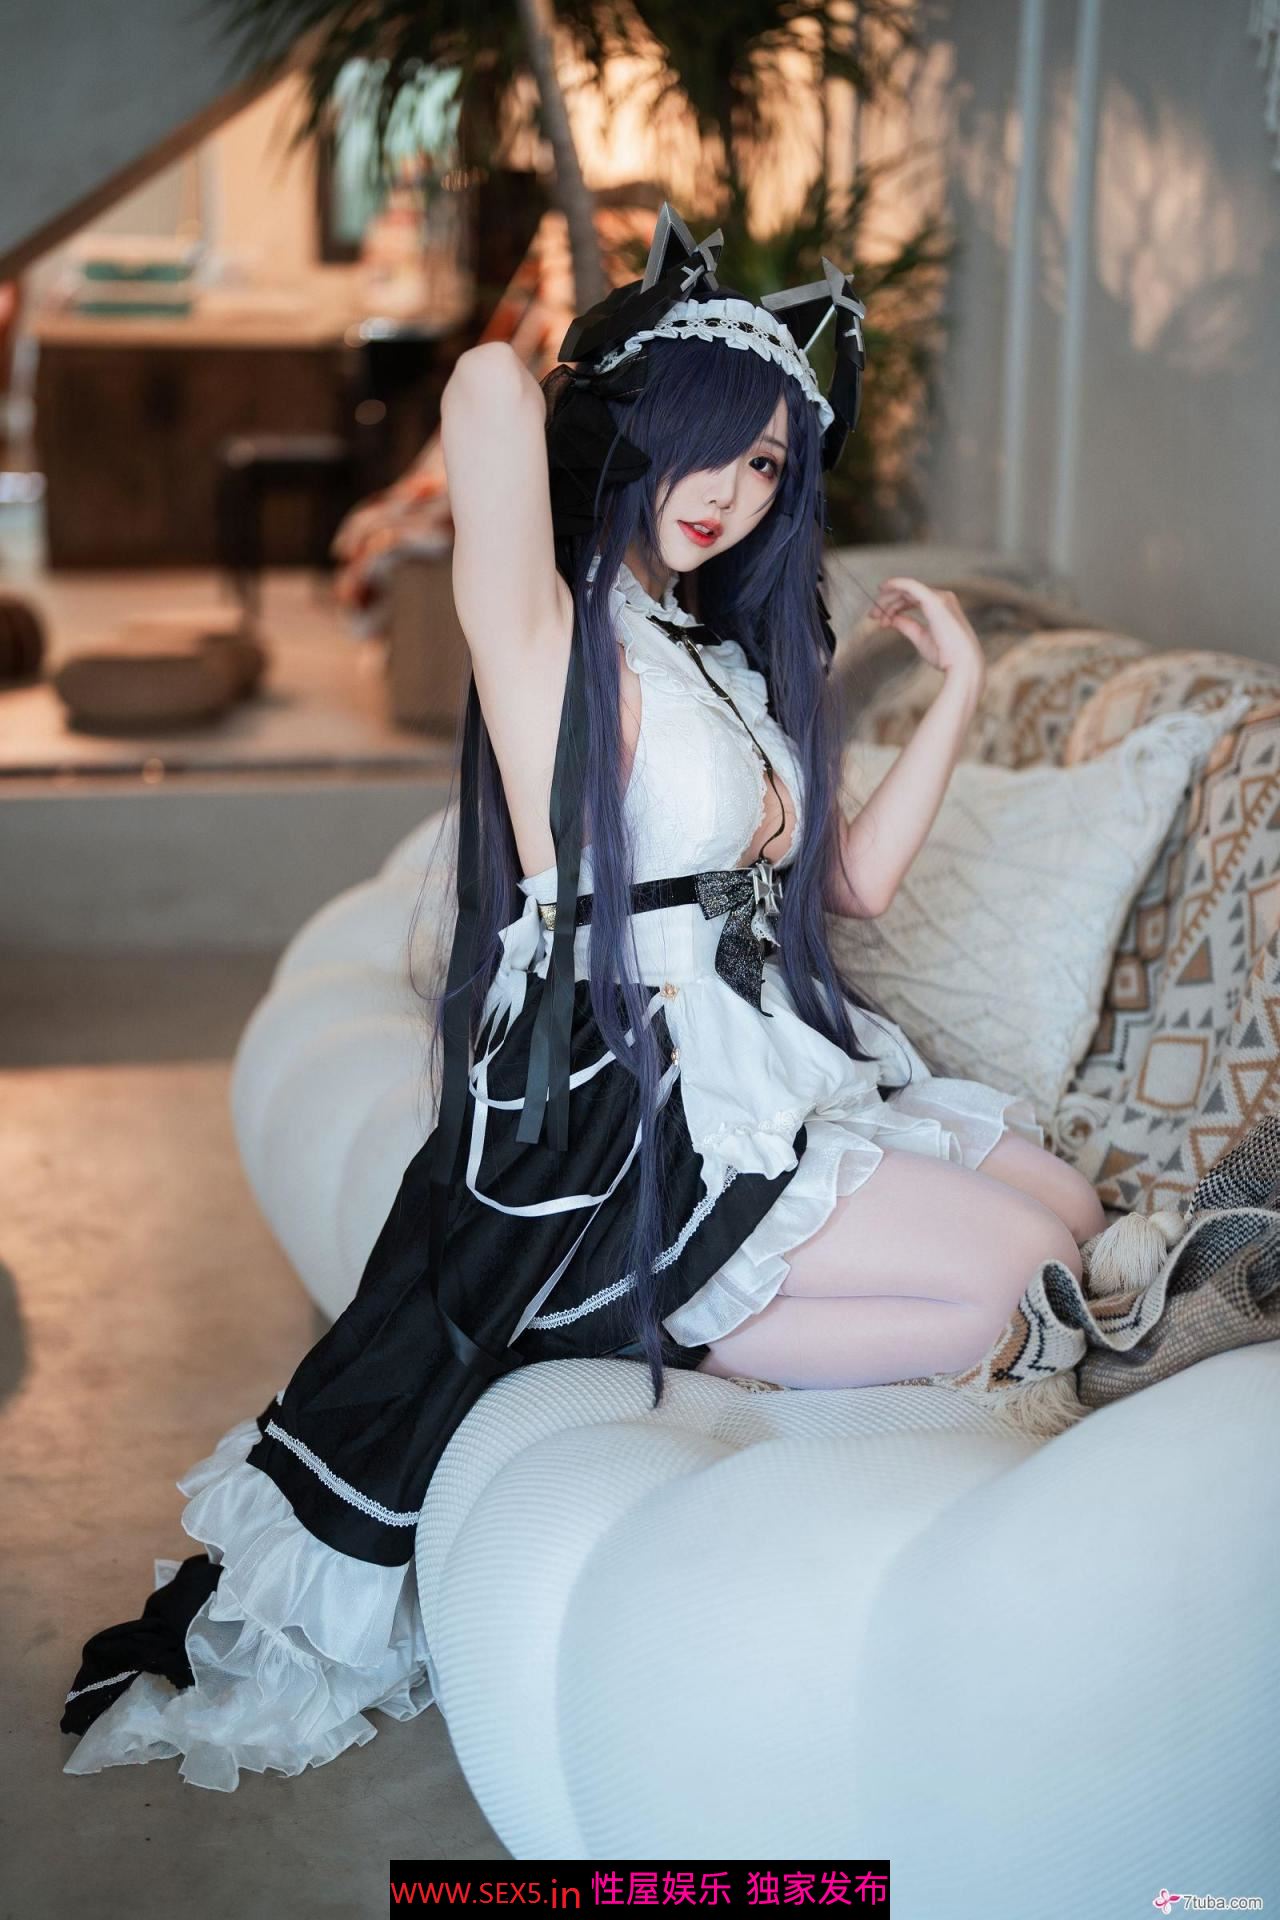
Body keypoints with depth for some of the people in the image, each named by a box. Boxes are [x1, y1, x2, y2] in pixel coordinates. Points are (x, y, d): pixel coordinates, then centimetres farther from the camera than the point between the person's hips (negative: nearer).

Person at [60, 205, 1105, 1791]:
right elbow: (489, 388, -27)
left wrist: (957, 688, 14)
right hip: (628, 1109, -9)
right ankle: (649, 1333, -1)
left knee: (1075, 1207, 2)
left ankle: (648, 1339, 0)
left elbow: (854, 878, 16)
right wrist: (538, 397, -3)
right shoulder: (553, 638, -10)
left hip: (771, 1056, 9)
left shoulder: (733, 658, 16)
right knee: (1027, 1269, -13)